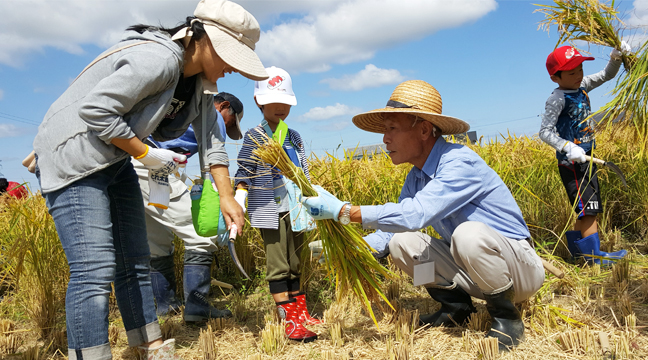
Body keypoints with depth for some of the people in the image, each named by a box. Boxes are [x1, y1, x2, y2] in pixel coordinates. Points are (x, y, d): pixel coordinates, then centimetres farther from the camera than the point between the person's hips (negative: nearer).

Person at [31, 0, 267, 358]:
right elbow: (95, 112, -26)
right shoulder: (157, 59, -26)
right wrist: (147, 154, -17)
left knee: (135, 262, 11)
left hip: (115, 162, 9)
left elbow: (212, 139, 6)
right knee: (95, 270, -15)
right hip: (73, 158, -9)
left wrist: (226, 197, 1)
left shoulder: (200, 79, 4)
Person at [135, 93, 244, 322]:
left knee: (158, 242, 19)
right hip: (151, 167, -10)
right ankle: (197, 308, -4)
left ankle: (166, 304, 27)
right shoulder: (212, 115, 7)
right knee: (201, 237, -6)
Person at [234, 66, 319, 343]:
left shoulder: (295, 137, 13)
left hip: (293, 209, 6)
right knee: (277, 265, -4)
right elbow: (244, 175, -8)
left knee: (295, 264, 13)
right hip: (269, 211, -6)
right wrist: (236, 208, -17)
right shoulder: (254, 137, -4)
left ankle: (301, 314, 23)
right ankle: (290, 322, 2)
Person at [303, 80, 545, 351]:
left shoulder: (461, 164, -26)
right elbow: (393, 227, 2)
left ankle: (506, 317, -11)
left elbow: (416, 214, -39)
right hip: (470, 269, 7)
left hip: (519, 267, -7)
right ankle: (456, 305, 8)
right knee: (400, 242, -9)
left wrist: (343, 211, -35)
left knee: (469, 234, -37)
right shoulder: (415, 179, 2)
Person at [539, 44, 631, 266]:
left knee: (586, 210, 16)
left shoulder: (581, 86, 7)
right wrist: (568, 147, -33)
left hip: (586, 159, 9)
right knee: (588, 209, -7)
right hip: (572, 163, -9)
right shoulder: (557, 99, -18)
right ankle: (595, 256, 1)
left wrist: (616, 57, -1)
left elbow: (606, 75, 18)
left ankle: (576, 250, 29)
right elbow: (545, 132, -22)